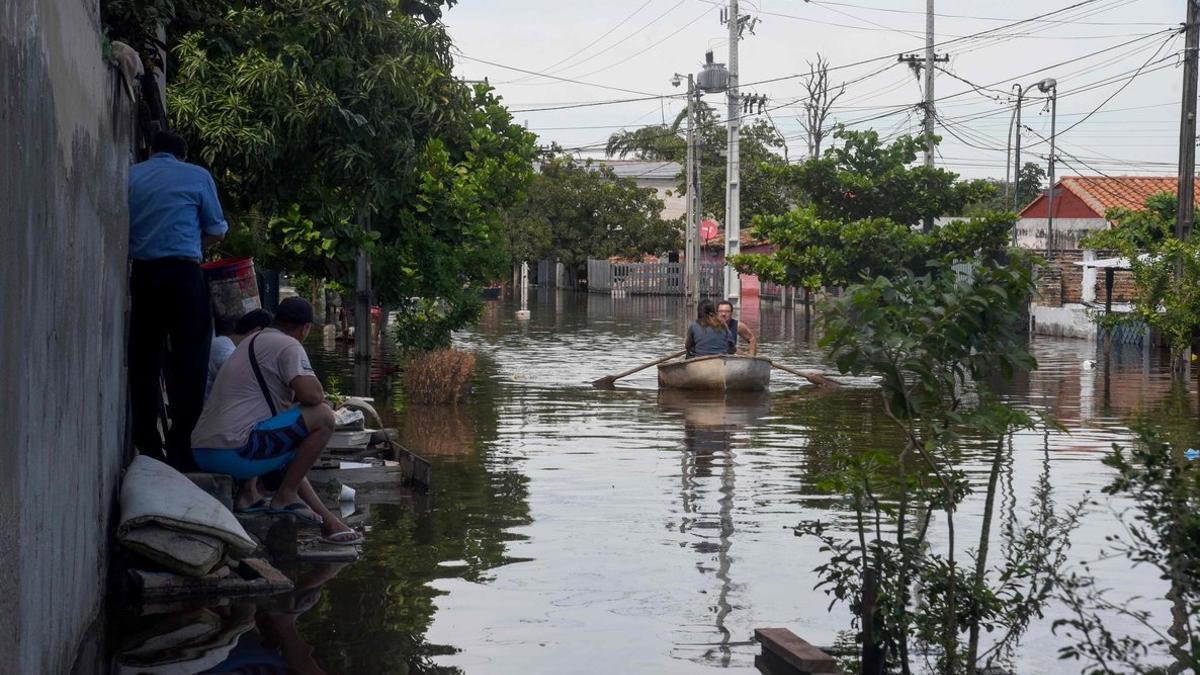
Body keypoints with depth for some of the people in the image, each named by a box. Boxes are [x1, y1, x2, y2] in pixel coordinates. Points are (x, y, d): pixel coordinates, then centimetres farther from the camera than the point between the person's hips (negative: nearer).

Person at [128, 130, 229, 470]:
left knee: (144, 362, 8)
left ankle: (147, 447, 7)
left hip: (141, 273, 3)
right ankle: (180, 448, -7)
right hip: (183, 272, -3)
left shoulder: (130, 176, 12)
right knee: (187, 362, -2)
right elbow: (216, 231, 9)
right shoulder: (197, 177, 5)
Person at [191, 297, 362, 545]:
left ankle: (248, 492, 13)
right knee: (323, 417, -9)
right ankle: (286, 496, -3)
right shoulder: (288, 346, -5)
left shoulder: (250, 343, 23)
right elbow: (313, 395, -17)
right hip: (234, 451, -10)